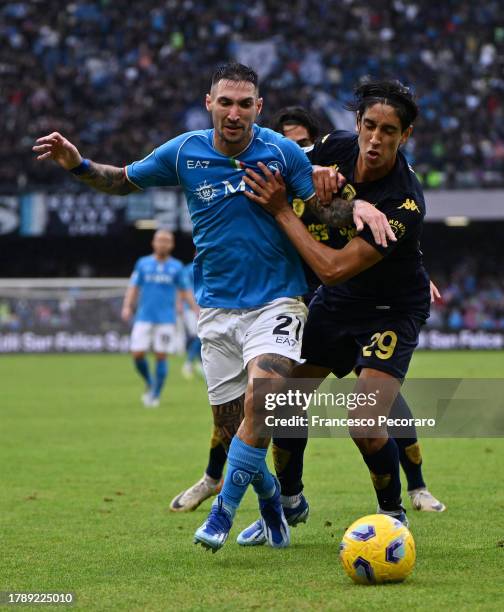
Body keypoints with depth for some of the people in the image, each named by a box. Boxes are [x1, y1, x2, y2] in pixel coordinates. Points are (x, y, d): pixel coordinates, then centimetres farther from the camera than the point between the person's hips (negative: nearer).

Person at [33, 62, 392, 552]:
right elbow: (123, 181, 12)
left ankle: (224, 510, -13)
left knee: (261, 400, -26)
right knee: (229, 424, 3)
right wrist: (77, 164, -5)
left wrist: (358, 207, -21)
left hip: (274, 300, -3)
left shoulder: (282, 152, -8)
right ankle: (269, 495, 33)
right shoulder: (183, 152, -3)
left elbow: (322, 208, 0)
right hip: (217, 306, 3)